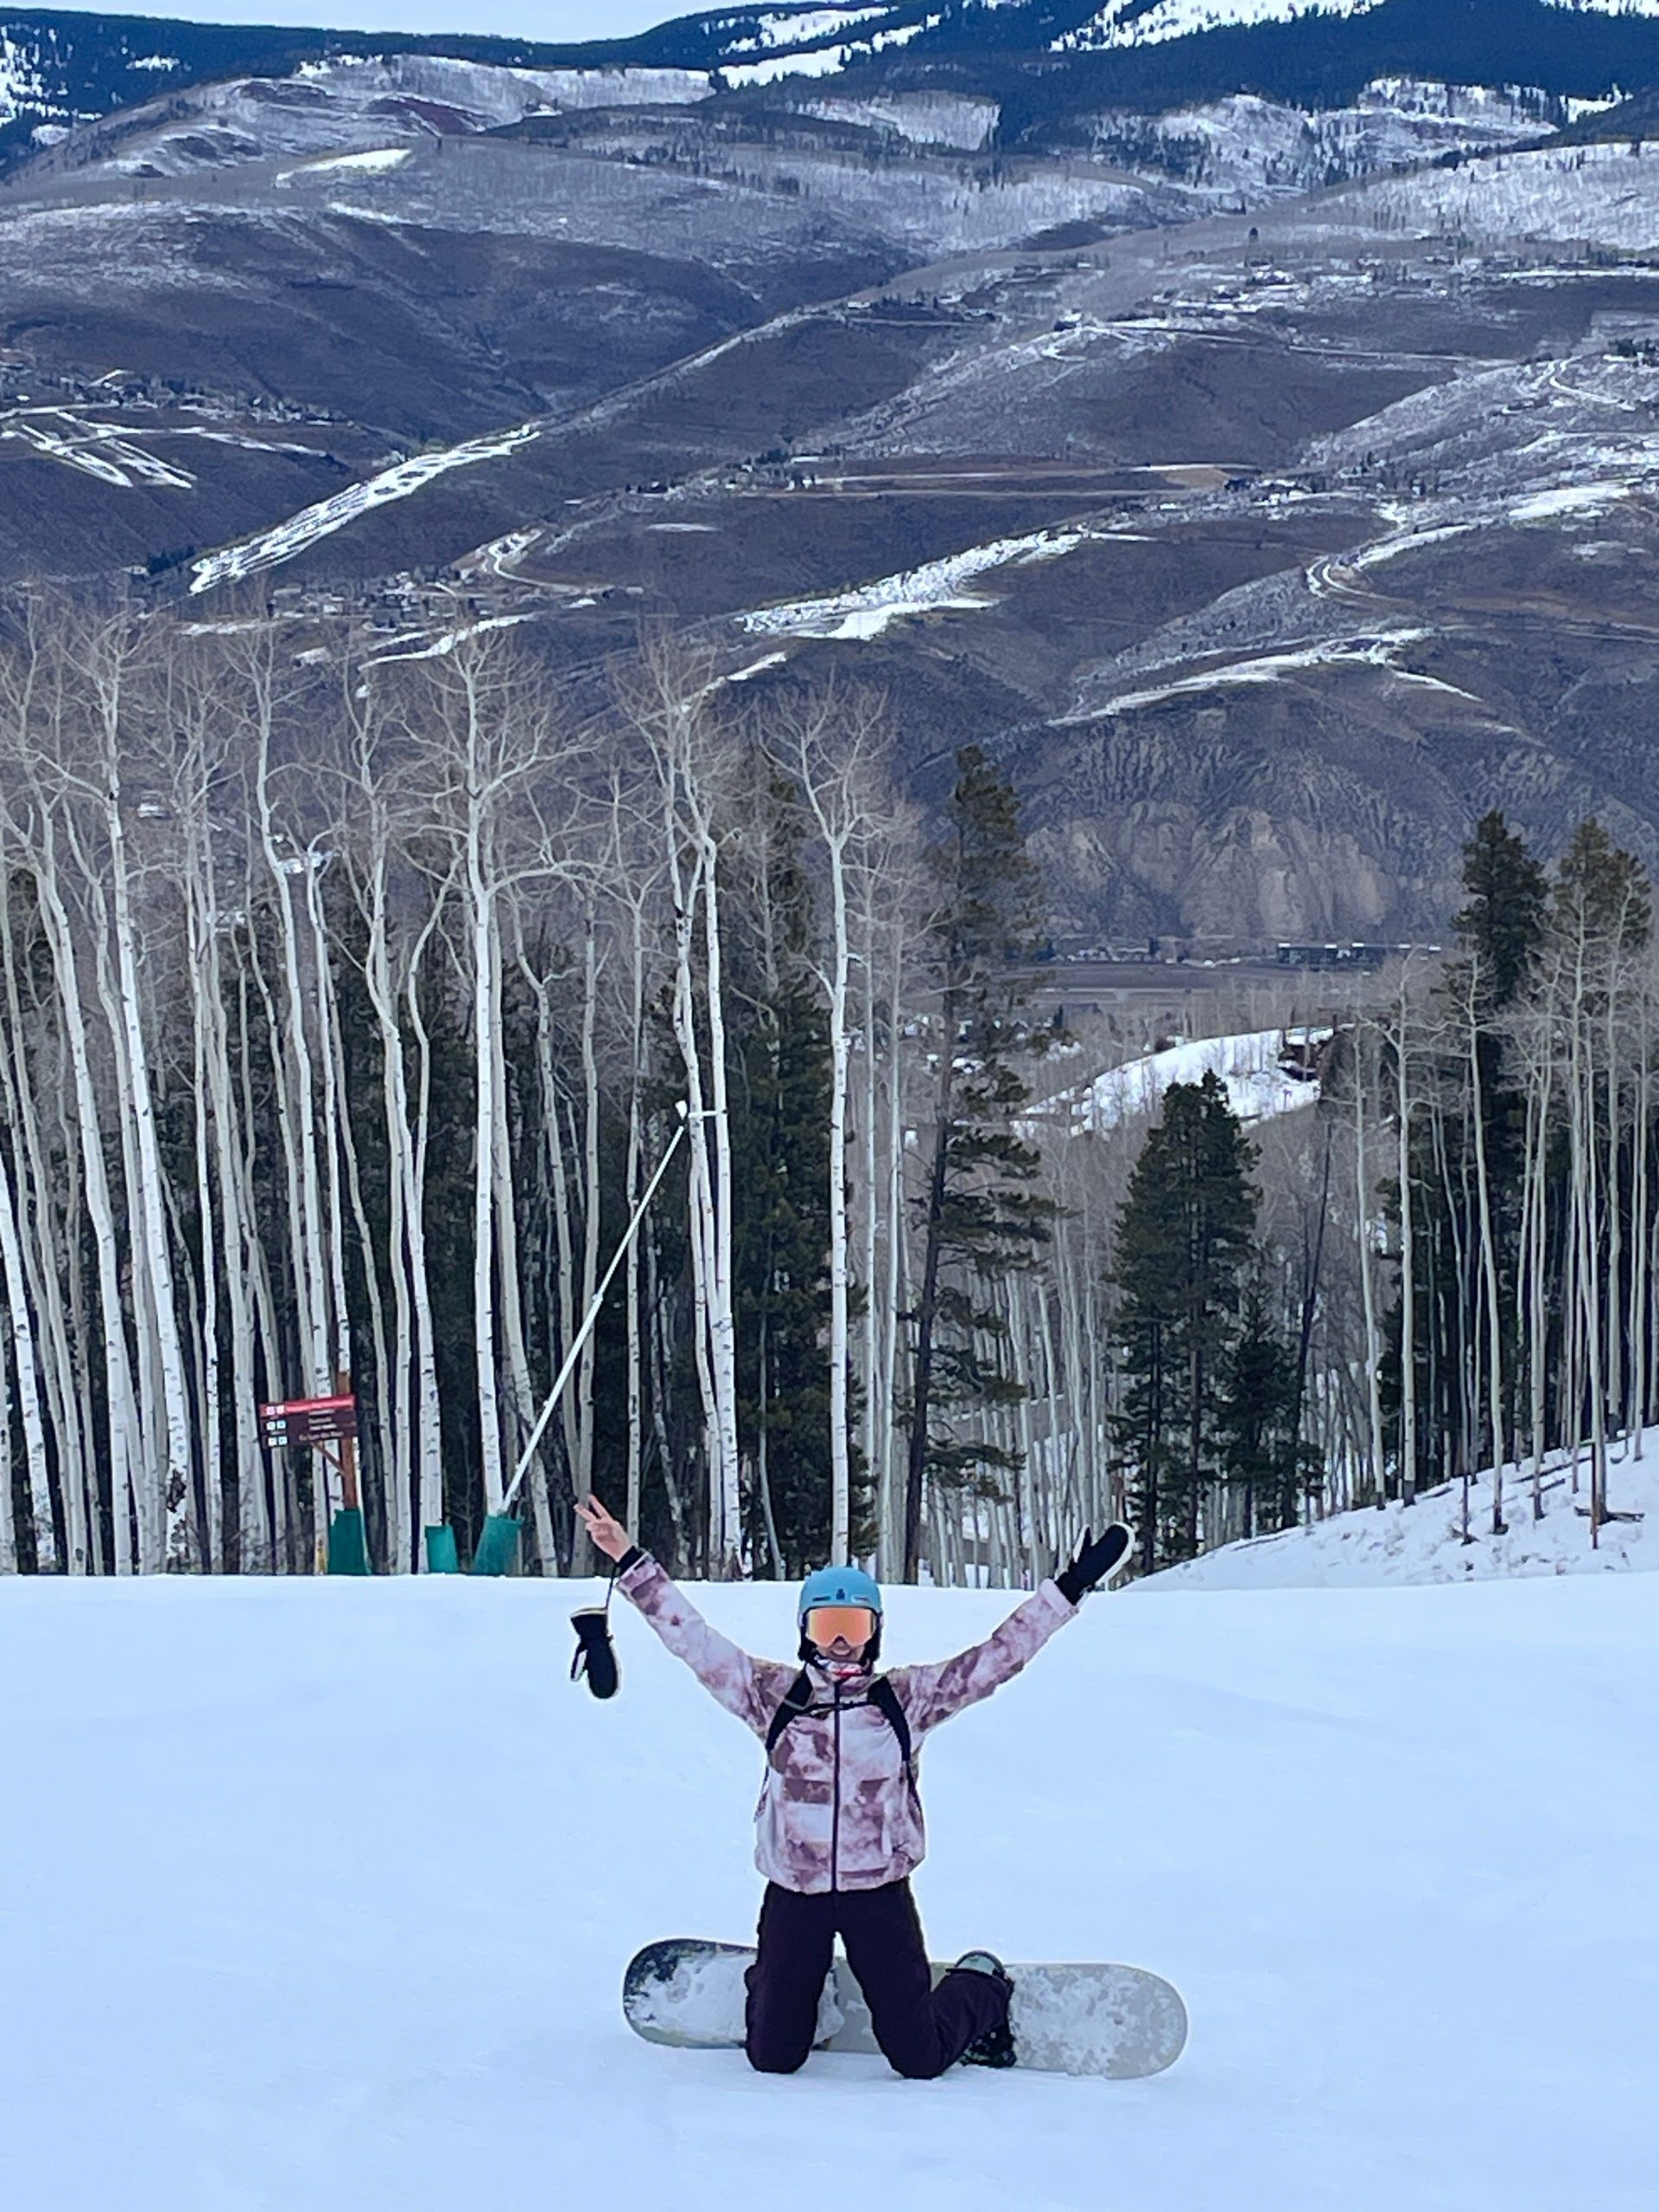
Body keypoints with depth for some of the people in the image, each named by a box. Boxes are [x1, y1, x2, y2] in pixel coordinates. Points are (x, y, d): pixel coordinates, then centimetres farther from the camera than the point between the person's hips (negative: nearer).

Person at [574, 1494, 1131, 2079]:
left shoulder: (907, 1698, -1)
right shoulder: (773, 1695, -1)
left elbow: (997, 1656, -2)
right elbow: (692, 1638, -1)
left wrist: (1070, 1587, -7)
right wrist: (630, 1564, -6)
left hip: (880, 1894, -1)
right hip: (794, 1895, 1)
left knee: (919, 2060, 3)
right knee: (773, 2059, 7)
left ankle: (981, 1989, 36)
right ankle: (769, 1989, 43)